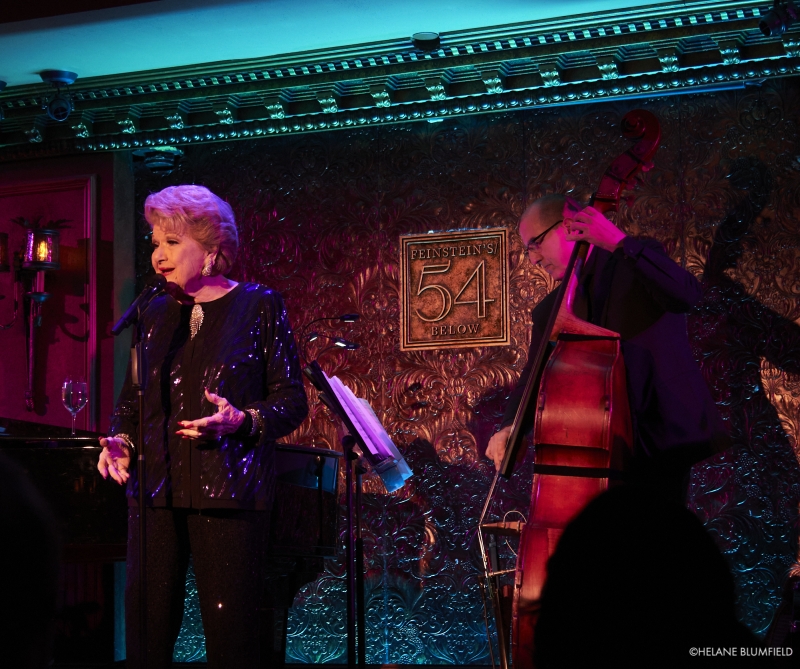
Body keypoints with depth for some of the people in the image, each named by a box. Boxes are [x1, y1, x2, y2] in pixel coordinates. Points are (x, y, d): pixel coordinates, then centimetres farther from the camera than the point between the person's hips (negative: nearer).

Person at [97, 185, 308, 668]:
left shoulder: (259, 306, 2)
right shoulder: (156, 315, 15)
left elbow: (292, 402, 1)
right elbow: (131, 401, 21)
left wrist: (241, 421, -17)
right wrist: (121, 440, 1)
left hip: (228, 492, -4)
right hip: (158, 492, 4)